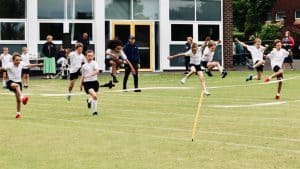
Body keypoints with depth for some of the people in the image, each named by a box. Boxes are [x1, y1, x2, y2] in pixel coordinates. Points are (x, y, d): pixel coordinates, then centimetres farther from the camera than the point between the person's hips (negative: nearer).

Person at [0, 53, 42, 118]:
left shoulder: (21, 64, -6)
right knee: (16, 85, -41)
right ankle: (22, 97, -57)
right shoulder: (9, 65, -19)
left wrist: (38, 65, 9)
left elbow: (29, 65, 6)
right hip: (11, 82, -5)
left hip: (18, 82, 5)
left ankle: (18, 112, 20)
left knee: (18, 99, 5)